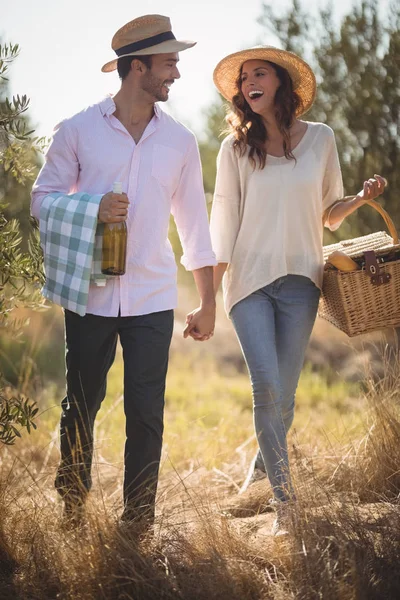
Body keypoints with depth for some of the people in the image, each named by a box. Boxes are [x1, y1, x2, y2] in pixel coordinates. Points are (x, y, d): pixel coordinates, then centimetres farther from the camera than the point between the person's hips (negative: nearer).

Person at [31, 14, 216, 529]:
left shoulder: (179, 140, 7)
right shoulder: (78, 131, 0)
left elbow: (193, 222, 10)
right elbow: (41, 200, 3)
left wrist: (207, 302, 9)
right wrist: (92, 208, -17)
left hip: (152, 300, 1)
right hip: (90, 298, -1)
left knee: (146, 415, 0)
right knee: (80, 407, 10)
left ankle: (138, 525, 12)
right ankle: (72, 515, 29)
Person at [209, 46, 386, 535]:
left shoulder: (320, 139, 6)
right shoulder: (236, 146, 3)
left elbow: (329, 213, 13)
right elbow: (224, 220, 3)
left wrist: (362, 199, -9)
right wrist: (210, 295, -1)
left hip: (299, 282, 1)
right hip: (250, 280, -1)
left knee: (283, 393, 3)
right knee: (266, 386, -13)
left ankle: (263, 464, 30)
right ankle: (283, 497, -5)